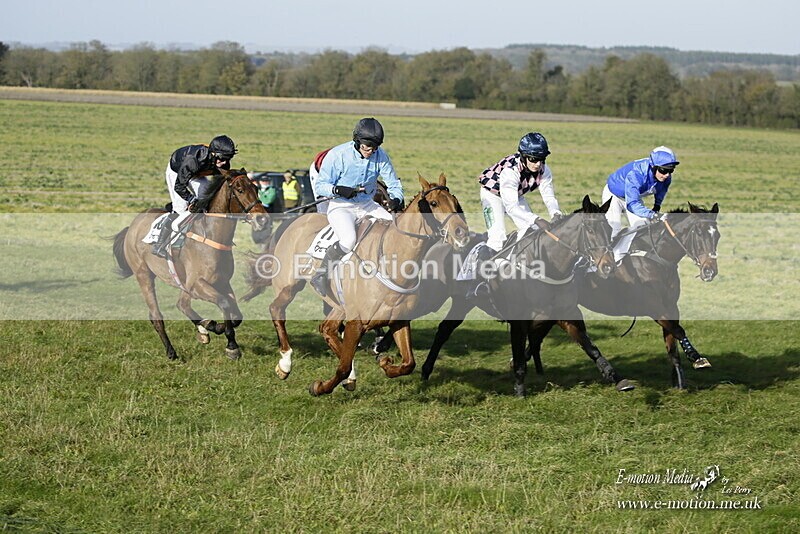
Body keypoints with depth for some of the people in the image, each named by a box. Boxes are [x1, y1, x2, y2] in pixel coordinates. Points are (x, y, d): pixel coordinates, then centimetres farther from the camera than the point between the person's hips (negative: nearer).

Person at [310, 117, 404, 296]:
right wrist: (339, 190, -29)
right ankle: (321, 275, -11)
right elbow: (320, 186, -9)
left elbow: (394, 184, 6)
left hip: (367, 205, 5)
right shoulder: (337, 155, -14)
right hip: (340, 206, -5)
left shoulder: (381, 156, -4)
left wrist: (396, 199, -18)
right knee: (349, 241, -33)